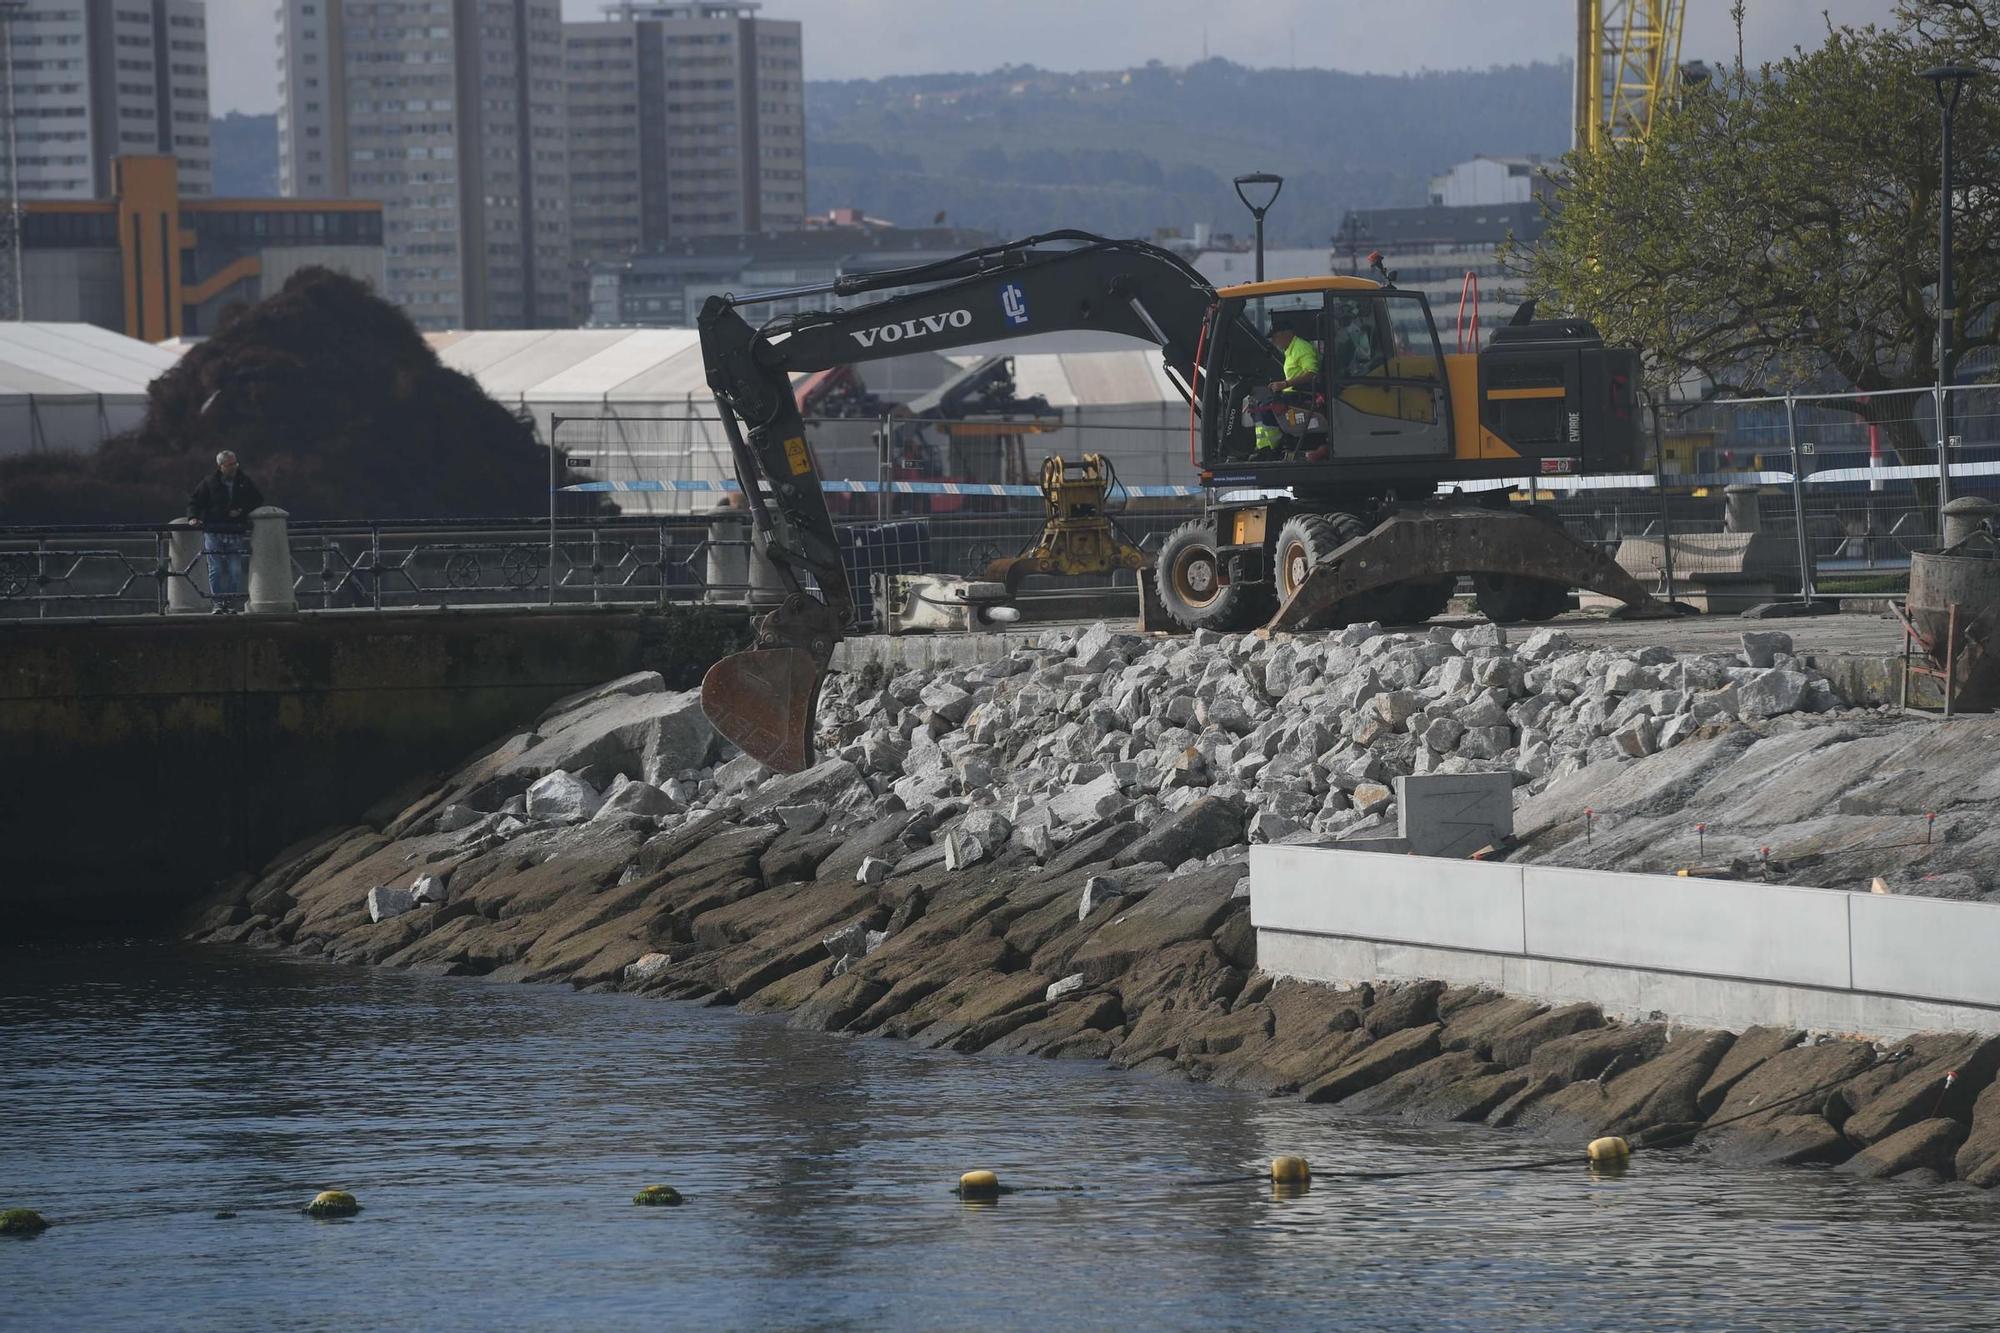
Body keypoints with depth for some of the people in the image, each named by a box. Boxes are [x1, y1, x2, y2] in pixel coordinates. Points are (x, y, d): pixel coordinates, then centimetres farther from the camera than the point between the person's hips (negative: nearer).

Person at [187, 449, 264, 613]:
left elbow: (258, 500, 13)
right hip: (213, 531, -1)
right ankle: (217, 602, 1)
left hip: (236, 531, 1)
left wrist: (243, 511, -3)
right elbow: (194, 501, 8)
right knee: (215, 569, -4)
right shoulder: (210, 482, 2)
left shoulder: (244, 481, 5)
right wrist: (193, 517, -9)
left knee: (235, 570, -3)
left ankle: (232, 602, 5)